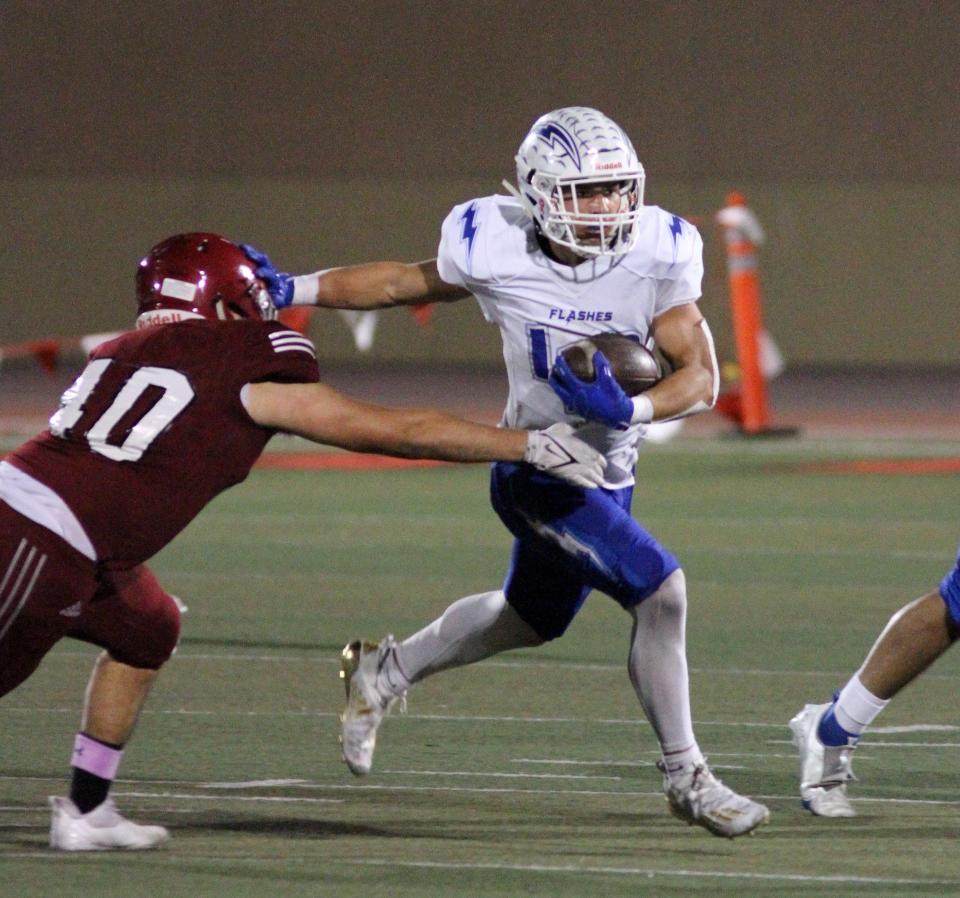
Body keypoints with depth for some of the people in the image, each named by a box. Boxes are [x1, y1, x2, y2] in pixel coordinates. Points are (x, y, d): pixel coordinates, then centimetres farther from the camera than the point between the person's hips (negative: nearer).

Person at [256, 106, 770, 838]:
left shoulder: (657, 253, -15)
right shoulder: (496, 250, -19)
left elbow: (702, 376, -14)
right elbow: (409, 283, 1)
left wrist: (632, 409, -33)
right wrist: (291, 292, 1)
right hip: (538, 471, -5)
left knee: (532, 619, 25)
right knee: (660, 592, -17)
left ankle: (386, 671, 49)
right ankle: (685, 775, -1)